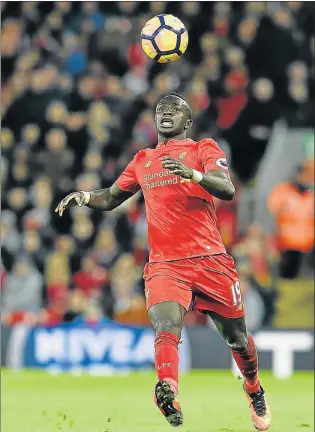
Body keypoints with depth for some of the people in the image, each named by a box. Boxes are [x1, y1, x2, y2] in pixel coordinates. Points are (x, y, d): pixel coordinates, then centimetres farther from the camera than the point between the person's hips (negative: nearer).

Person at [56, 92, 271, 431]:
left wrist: (192, 173, -31)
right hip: (164, 263, 2)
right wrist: (85, 196, 7)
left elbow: (227, 190, -12)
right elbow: (111, 198, 30)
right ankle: (168, 396, -50)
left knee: (237, 338, 11)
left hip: (210, 260, -2)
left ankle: (254, 392, 39)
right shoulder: (143, 161, 20)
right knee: (166, 327, -28)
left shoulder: (203, 149, 5)